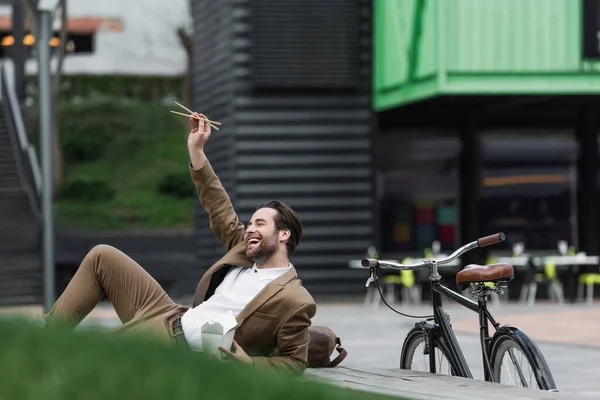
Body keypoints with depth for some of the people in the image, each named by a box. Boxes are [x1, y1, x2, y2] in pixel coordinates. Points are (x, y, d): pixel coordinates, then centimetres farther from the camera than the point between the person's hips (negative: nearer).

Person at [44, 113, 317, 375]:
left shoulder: (295, 301, -14)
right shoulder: (249, 253, 9)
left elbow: (295, 363, -12)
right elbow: (220, 213, 15)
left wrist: (246, 364, -27)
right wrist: (196, 151, 12)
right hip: (170, 318, 9)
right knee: (102, 257, 8)